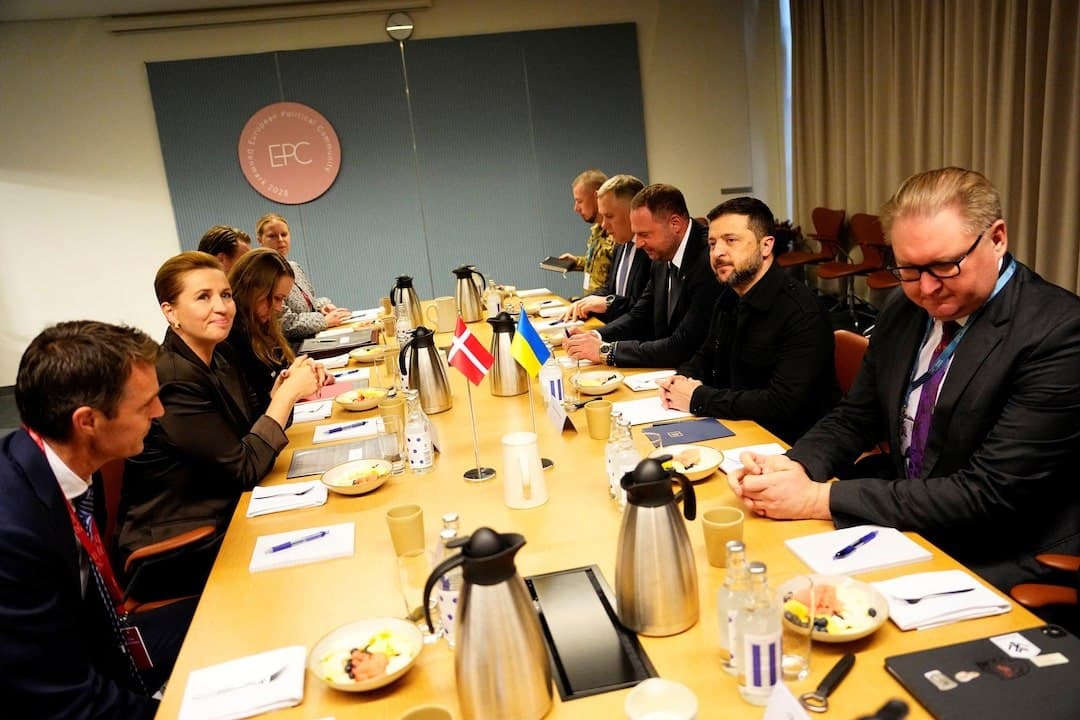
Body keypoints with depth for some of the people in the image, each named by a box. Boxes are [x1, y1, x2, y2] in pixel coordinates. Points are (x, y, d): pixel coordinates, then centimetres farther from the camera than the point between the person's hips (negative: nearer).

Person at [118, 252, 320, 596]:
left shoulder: (219, 355, 3)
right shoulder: (172, 380, -23)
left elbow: (254, 429, 8)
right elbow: (245, 470, -20)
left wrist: (288, 385, -9)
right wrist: (289, 393, -17)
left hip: (224, 519, 7)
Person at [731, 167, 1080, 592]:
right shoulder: (903, 312, 1)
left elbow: (988, 493, -25)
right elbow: (855, 418, 9)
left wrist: (820, 498, -26)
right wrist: (794, 466, -14)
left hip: (996, 568, -6)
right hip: (901, 528, 6)